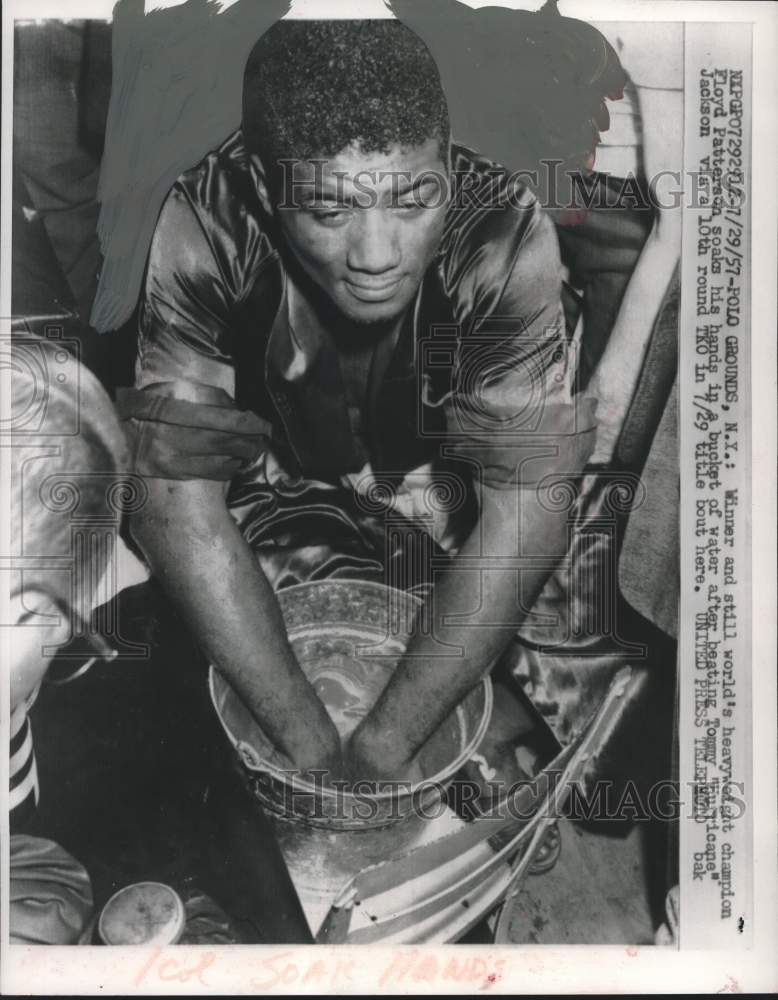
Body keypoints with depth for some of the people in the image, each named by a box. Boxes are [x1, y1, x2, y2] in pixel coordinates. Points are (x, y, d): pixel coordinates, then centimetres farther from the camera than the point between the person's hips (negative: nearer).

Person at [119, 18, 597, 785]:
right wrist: (314, 752, -30)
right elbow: (180, 503, -27)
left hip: (440, 479, 1)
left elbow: (527, 514, -28)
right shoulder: (203, 227, -31)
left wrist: (380, 752, -29)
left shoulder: (506, 235, -31)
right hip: (271, 474, 0)